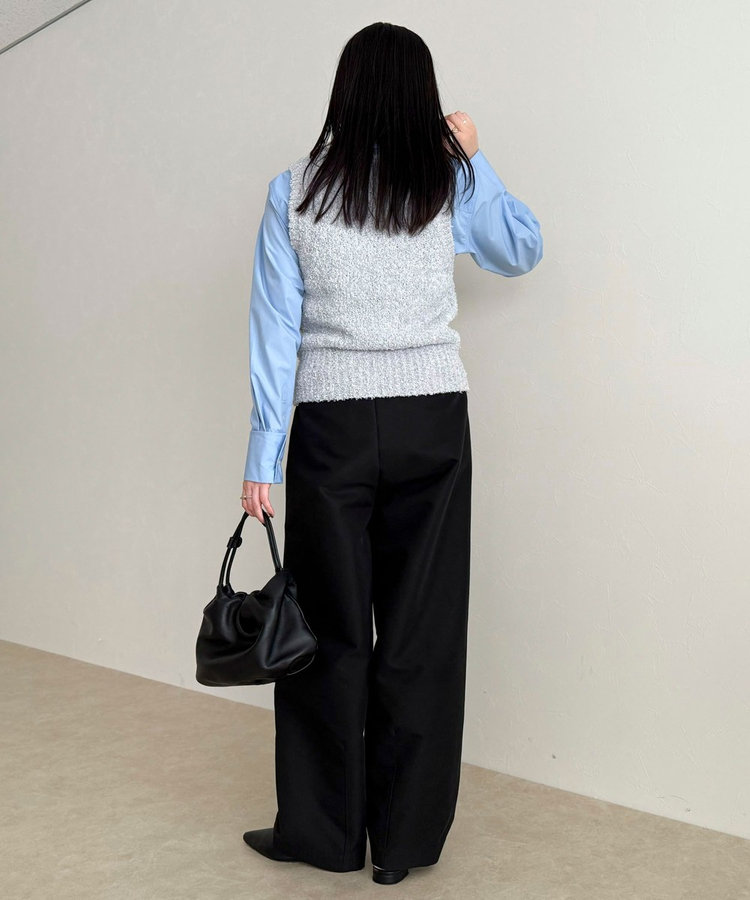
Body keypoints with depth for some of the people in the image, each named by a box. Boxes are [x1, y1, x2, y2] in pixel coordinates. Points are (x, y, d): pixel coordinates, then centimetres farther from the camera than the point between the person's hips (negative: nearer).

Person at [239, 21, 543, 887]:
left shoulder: (295, 189, -1)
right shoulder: (450, 184, 1)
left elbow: (276, 329, -3)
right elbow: (524, 250, 19)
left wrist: (263, 458, 0)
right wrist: (474, 159, 18)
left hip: (331, 426, 0)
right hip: (433, 424, 1)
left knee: (331, 629, 9)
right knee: (422, 630, 7)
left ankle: (322, 830, 20)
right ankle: (406, 837, 16)